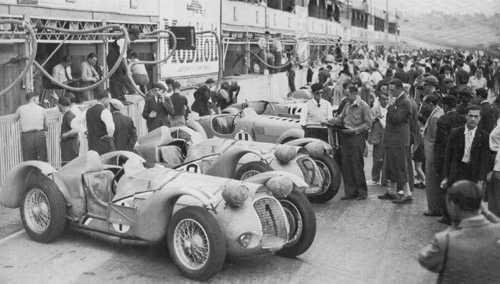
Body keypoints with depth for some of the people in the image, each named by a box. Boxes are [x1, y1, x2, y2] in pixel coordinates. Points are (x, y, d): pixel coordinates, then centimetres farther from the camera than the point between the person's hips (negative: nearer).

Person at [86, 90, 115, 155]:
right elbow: (110, 127, -28)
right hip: (104, 144, -8)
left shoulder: (88, 111, 12)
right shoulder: (104, 111, -14)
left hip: (91, 144, 8)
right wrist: (110, 135, -9)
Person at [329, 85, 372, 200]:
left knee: (357, 166, -2)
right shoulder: (348, 105, 16)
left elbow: (368, 124, -8)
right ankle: (350, 192, 14)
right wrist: (330, 121, 0)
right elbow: (341, 118, 17)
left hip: (357, 138, -7)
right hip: (345, 138, 7)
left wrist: (354, 130, -16)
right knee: (345, 166, 5)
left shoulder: (363, 106, -5)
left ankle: (362, 192, 11)